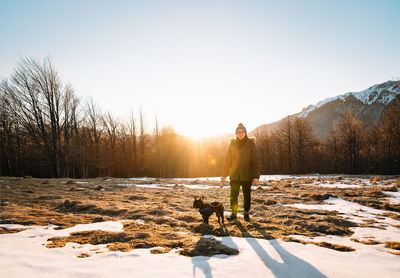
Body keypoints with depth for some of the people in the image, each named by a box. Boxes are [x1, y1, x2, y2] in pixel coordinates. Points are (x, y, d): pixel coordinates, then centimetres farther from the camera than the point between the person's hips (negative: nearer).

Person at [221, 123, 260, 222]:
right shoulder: (232, 144, 3)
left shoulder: (251, 144, -4)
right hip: (234, 175, 2)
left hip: (247, 175, -2)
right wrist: (224, 175, 4)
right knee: (233, 195, 3)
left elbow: (256, 161, -6)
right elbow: (228, 160, 7)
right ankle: (233, 214, 19)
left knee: (247, 195, 9)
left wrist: (256, 176, -12)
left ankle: (246, 213, 27)